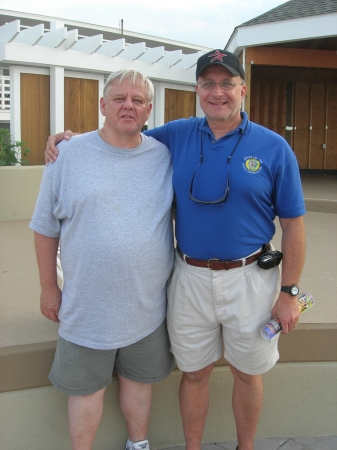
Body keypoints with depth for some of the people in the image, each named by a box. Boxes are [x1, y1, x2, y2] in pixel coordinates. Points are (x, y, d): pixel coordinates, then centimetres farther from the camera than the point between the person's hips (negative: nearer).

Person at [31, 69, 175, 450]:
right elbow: (46, 229, 0)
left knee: (138, 379, 21)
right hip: (86, 307, -2)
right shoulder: (68, 155, -7)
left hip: (148, 306, 2)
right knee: (85, 388, 13)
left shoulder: (165, 156, -1)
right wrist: (49, 287, 2)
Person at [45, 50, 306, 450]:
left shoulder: (274, 148, -6)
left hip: (249, 279, -1)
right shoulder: (177, 135, 1)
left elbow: (293, 224, -3)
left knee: (247, 372, 17)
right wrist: (71, 137, -2)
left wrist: (289, 292, -5)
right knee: (193, 372, 16)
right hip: (189, 278, 2)